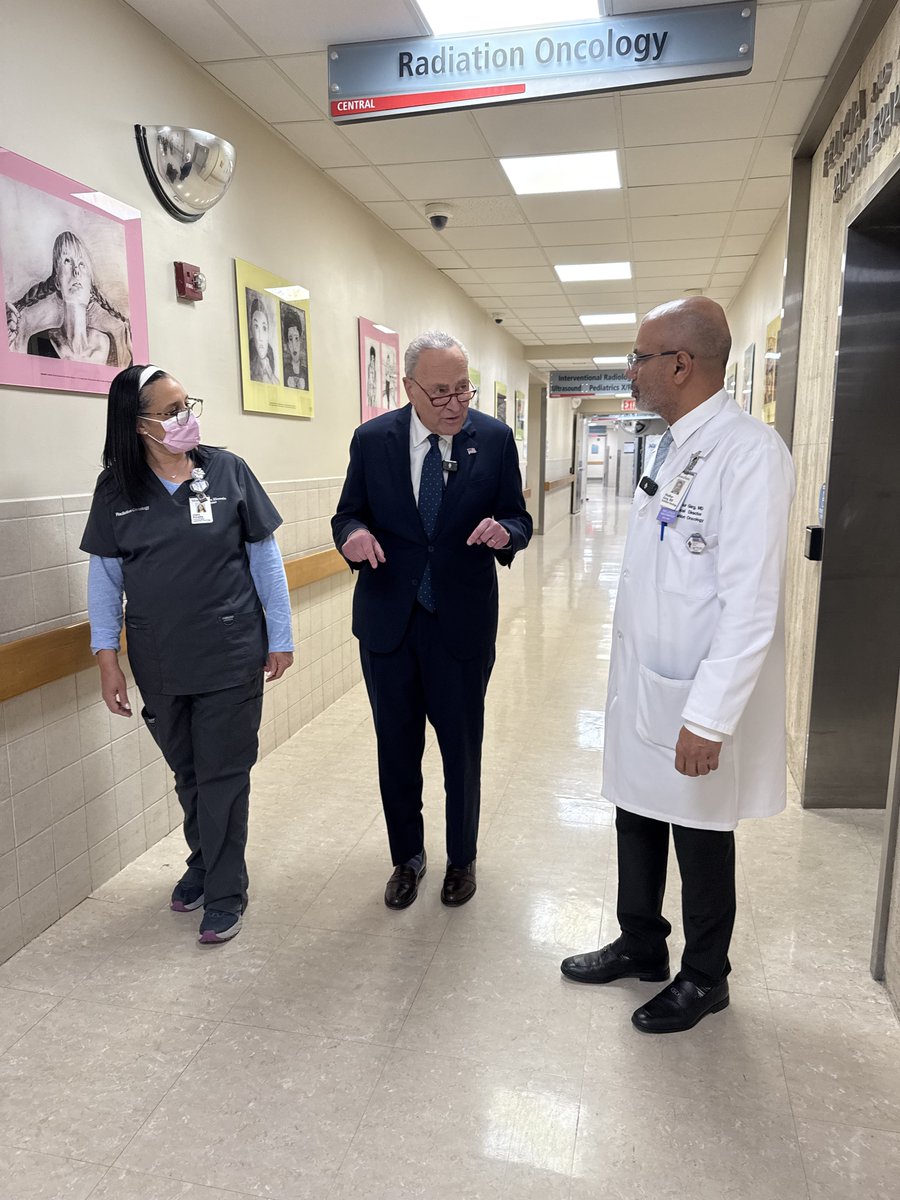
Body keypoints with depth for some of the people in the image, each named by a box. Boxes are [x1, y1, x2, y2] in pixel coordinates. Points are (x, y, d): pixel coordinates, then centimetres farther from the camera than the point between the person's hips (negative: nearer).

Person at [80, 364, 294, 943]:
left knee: (224, 775, 6)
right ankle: (204, 860, 42)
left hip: (232, 656, -2)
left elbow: (264, 557, -2)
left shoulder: (227, 470, -6)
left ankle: (225, 891, 24)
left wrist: (280, 637, -2)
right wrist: (107, 658, 0)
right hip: (159, 664, 2)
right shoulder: (115, 489, -1)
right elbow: (104, 577, 3)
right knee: (188, 773, 18)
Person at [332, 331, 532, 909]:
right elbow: (348, 514, 4)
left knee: (462, 749, 13)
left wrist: (504, 531, -23)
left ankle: (462, 858, 37)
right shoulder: (373, 438, -3)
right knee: (397, 748, 15)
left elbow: (518, 520, 1)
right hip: (387, 620, 1)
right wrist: (354, 534, -20)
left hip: (463, 622, -1)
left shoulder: (495, 439, -4)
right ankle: (408, 857, 38)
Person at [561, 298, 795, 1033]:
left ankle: (704, 978, 35)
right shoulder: (674, 447, 9)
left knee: (700, 842, 12)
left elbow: (751, 604, -24)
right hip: (645, 690, 8)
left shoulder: (749, 453, -19)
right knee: (639, 821, 20)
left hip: (698, 702, -8)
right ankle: (641, 947, 43)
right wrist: (632, 686, 16)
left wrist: (709, 718, -24)